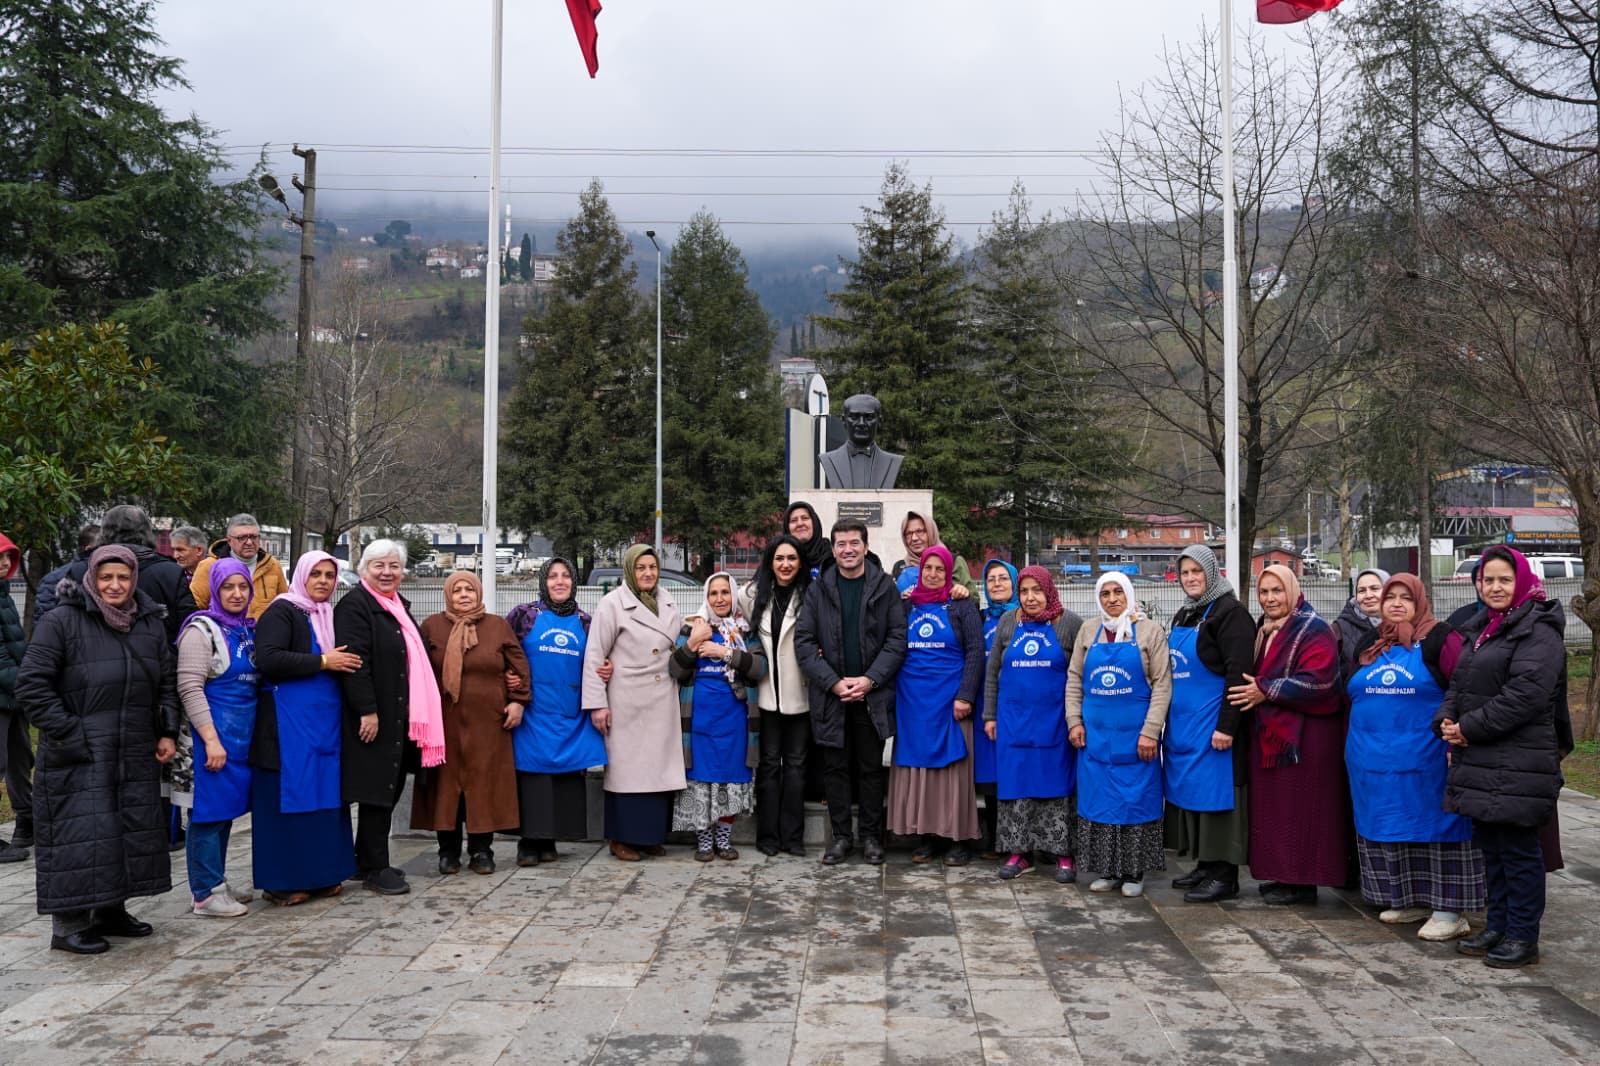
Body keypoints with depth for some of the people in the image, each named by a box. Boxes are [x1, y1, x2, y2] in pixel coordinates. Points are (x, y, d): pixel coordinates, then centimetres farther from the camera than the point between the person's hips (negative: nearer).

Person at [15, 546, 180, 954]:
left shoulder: (150, 624, 9)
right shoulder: (61, 622, -8)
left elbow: (167, 682, 17)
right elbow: (31, 685, -11)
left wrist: (167, 732, 8)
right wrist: (67, 734, -14)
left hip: (135, 755, 6)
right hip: (78, 757, -6)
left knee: (133, 830, 11)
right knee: (79, 833, -4)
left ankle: (111, 909, 26)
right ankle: (68, 923, 7)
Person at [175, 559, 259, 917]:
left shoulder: (249, 630, 13)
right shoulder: (202, 629, -8)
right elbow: (190, 688, -15)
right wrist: (211, 739, -20)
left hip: (244, 734, 7)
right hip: (215, 732, -7)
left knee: (228, 808, 13)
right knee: (210, 809, -2)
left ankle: (218, 884, 22)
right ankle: (206, 893, 6)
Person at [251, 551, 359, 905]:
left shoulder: (331, 616, 16)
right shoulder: (282, 611, -6)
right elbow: (268, 659, -20)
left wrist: (341, 662, 6)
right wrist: (322, 662, -18)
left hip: (326, 720, 7)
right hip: (290, 722, -7)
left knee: (324, 795, 9)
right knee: (290, 797, -3)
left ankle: (320, 873, 17)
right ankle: (282, 881, 6)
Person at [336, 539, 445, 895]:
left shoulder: (400, 605, 16)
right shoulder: (355, 605, -11)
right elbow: (354, 661, -19)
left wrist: (419, 713, 19)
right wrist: (367, 710, -23)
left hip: (402, 716, 9)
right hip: (374, 716, -9)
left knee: (391, 786, 12)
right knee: (378, 788, -3)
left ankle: (368, 860, 23)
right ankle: (374, 868, 7)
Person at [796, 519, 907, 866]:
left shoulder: (884, 587, 1)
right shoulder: (818, 589, 3)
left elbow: (898, 638, -3)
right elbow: (804, 642, -1)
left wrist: (870, 679, -12)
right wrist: (833, 682, -10)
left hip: (873, 694, -1)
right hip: (830, 695, 1)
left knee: (871, 768, 7)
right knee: (835, 767, 7)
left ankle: (871, 836, 18)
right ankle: (840, 836, 17)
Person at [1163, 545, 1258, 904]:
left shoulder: (1230, 613, -10)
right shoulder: (1183, 616, 16)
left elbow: (1239, 674, -17)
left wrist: (1226, 725, -22)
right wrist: (1167, 723, 19)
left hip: (1212, 723, -9)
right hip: (1182, 723, 9)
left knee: (1215, 792, -5)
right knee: (1191, 790, 12)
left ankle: (1224, 875, 3)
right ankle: (1204, 866, 22)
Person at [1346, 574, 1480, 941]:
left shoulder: (1440, 639, -6)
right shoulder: (1370, 644, 13)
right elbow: (1353, 697, 19)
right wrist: (1354, 746, 15)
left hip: (1426, 761, -6)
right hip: (1375, 762, 6)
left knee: (1435, 825, -1)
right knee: (1389, 828, 12)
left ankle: (1448, 909, 6)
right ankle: (1408, 899, 25)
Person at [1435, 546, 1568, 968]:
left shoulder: (1538, 631, -11)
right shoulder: (1484, 630, 18)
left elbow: (1525, 694, -21)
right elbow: (1459, 685, 20)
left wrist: (1470, 728, -16)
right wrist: (1446, 721, 0)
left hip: (1518, 765, -9)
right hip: (1480, 760, 9)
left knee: (1518, 848, 0)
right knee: (1490, 846, 15)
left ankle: (1523, 938, 10)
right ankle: (1497, 927, 25)